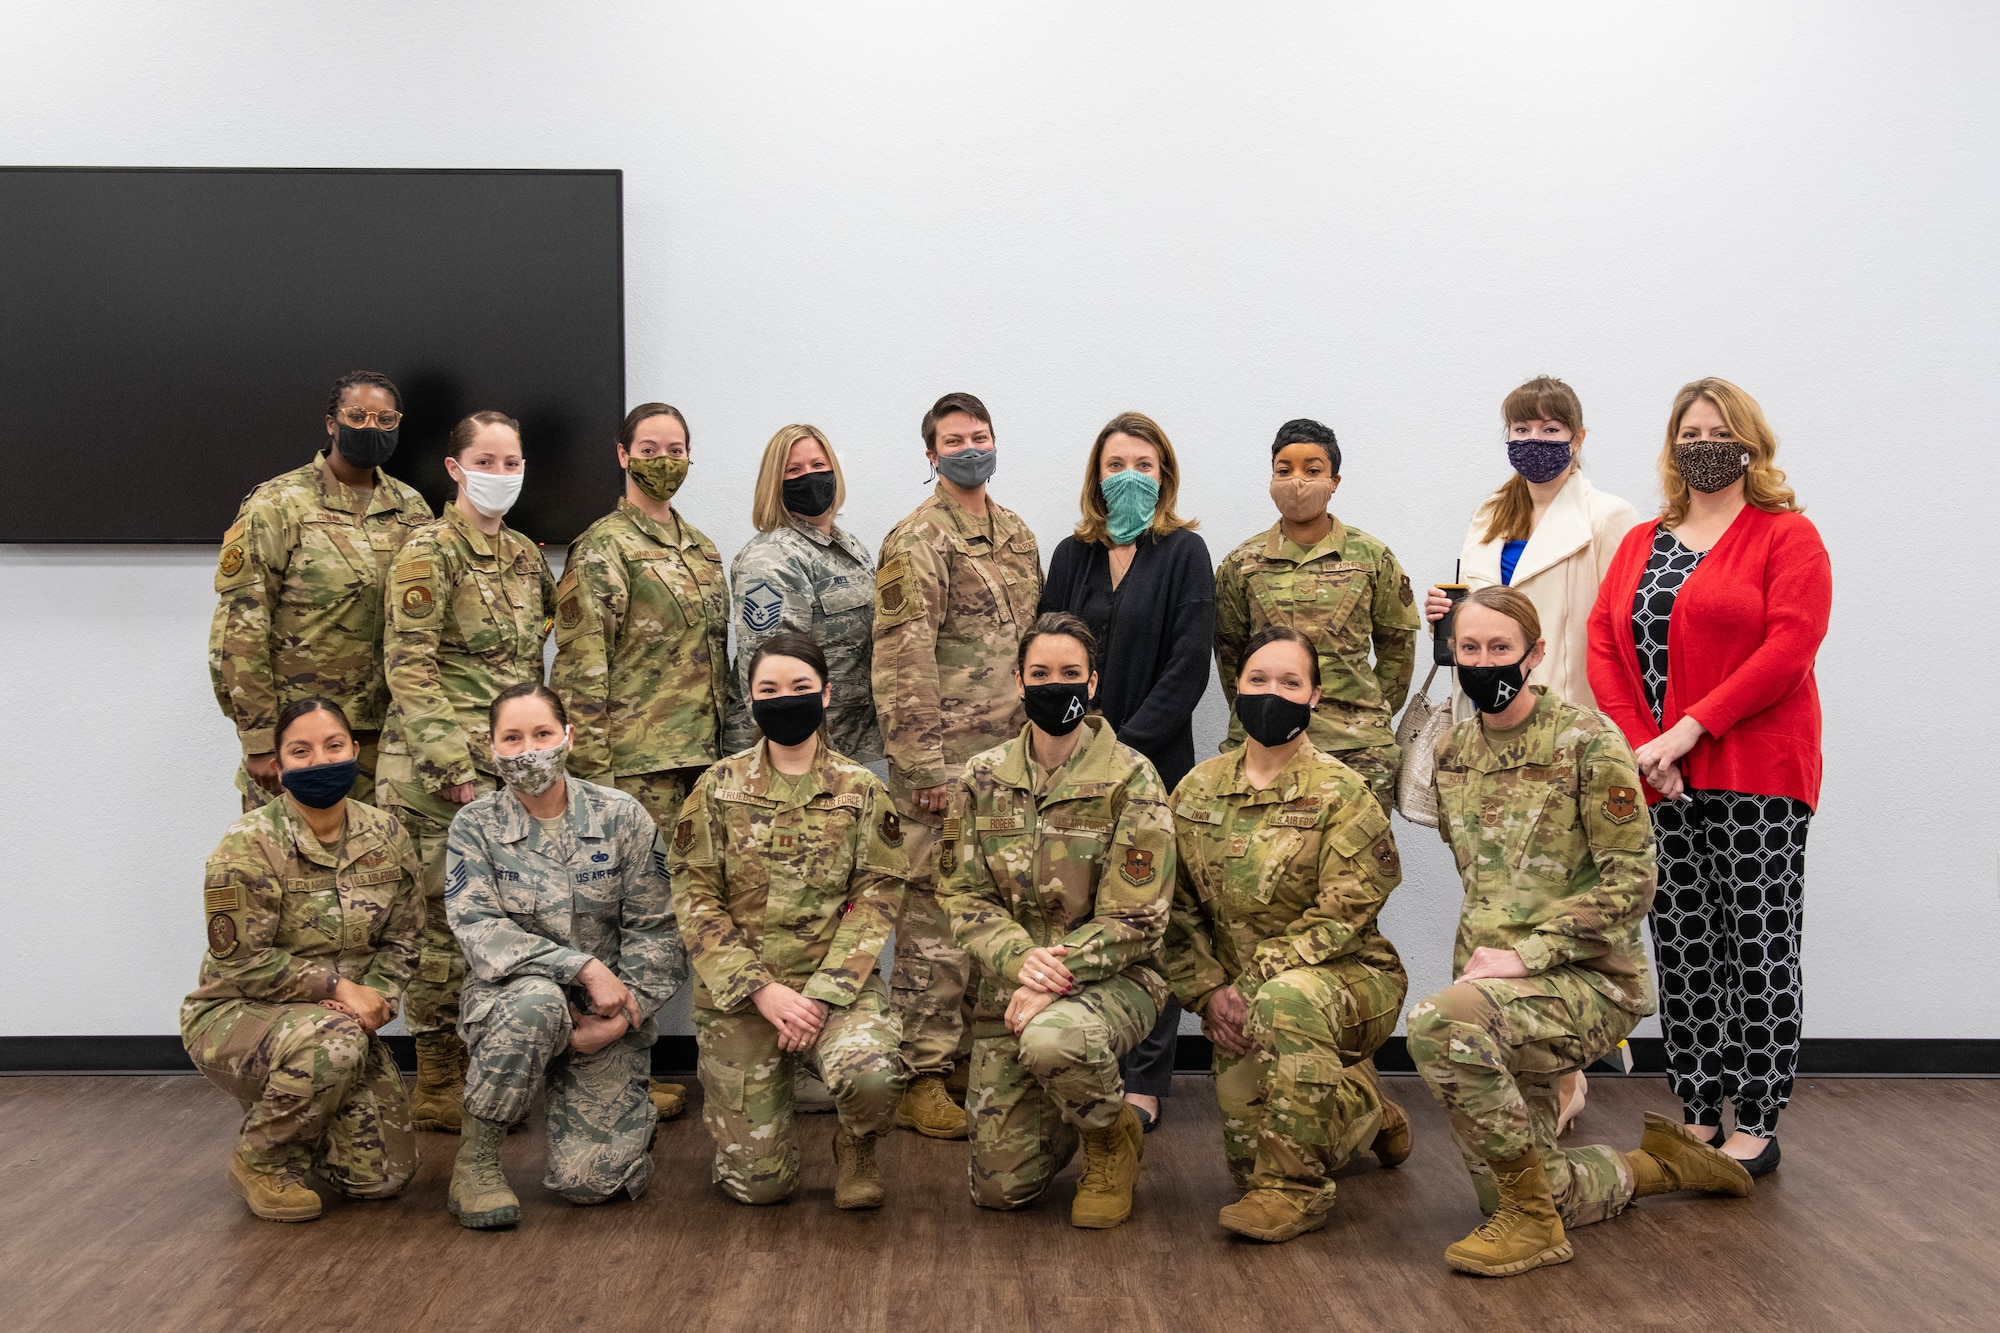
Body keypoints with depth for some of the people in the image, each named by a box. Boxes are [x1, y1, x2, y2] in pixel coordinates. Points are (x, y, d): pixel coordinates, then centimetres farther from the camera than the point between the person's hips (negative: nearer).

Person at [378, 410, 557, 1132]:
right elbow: (409, 668, -12)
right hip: (439, 767, -7)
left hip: (509, 761, 7)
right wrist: (459, 768, -17)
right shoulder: (430, 551, -6)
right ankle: (437, 1087, 10)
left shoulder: (525, 555, 15)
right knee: (446, 920, -2)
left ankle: (476, 1071, 20)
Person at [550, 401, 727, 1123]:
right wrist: (593, 768, -15)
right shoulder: (603, 548, -6)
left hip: (699, 756, 7)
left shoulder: (701, 548, 17)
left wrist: (722, 744, 19)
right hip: (636, 763, -7)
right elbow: (580, 668, -11)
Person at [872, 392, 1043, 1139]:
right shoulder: (915, 543, -8)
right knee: (937, 920, -4)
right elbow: (901, 664, -13)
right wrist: (924, 768, -17)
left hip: (1012, 760, 7)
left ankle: (975, 1056, 24)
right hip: (946, 766, -7)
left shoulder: (1017, 536, 16)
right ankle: (922, 1079, 4)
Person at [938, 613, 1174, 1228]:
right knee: (1000, 1188, -2)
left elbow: (1133, 917, -12)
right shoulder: (983, 779, 3)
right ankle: (1069, 1113, 34)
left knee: (1051, 1040, -40)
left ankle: (1114, 1138, -4)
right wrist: (1021, 960, -20)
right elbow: (965, 895, -1)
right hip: (1009, 986, 4)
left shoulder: (1130, 779, -8)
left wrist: (1056, 977, -24)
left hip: (1113, 976, -3)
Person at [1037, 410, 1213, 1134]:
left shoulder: (1184, 553, 0)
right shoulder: (1072, 555, 12)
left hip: (1153, 761, -3)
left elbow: (1188, 666, -7)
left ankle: (1143, 1079, 10)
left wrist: (1125, 747, -14)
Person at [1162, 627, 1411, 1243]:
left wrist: (1255, 981, -24)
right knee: (1248, 1147, -3)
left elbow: (1342, 913, -17)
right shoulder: (1197, 791, 4)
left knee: (1287, 998, -39)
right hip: (1242, 1001, 5)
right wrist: (1210, 992, -9)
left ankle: (1296, 1187, -21)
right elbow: (1180, 910, 5)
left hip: (1348, 978, -5)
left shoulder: (1341, 793, -10)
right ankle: (1361, 1111, 32)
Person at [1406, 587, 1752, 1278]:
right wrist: (1477, 958, 11)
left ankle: (1530, 1219, -19)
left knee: (1435, 1024, -36)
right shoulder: (1454, 750, 9)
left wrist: (1527, 955, -21)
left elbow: (1631, 880, -14)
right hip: (1495, 984, 7)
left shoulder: (1586, 741, -11)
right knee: (1508, 1196, 8)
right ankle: (1659, 1163, 34)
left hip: (1586, 979, -7)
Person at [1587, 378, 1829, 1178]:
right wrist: (1639, 744, -8)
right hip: (1661, 782, 5)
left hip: (1757, 779, -5)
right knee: (1681, 953, 7)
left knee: (1760, 949, -1)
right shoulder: (1641, 543, 17)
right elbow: (1603, 643, 7)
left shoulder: (1787, 535, 1)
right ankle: (1698, 1119, 16)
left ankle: (1756, 1127, 8)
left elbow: (1789, 648, -12)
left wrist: (1691, 728, -17)